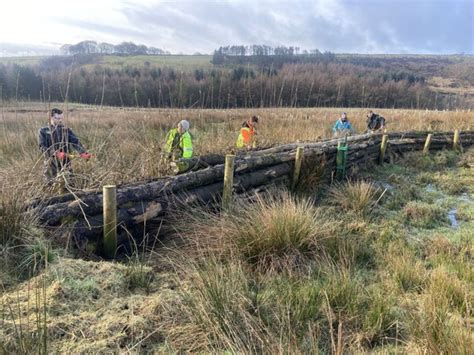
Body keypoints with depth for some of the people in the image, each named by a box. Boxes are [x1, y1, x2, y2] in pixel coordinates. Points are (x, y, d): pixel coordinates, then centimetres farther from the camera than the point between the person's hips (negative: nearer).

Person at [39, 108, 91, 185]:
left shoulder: (67, 130, 9)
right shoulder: (43, 131, 4)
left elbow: (75, 142, -6)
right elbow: (42, 147, -8)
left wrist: (83, 153, -25)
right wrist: (56, 153, -24)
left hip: (65, 164, 2)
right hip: (51, 165, -2)